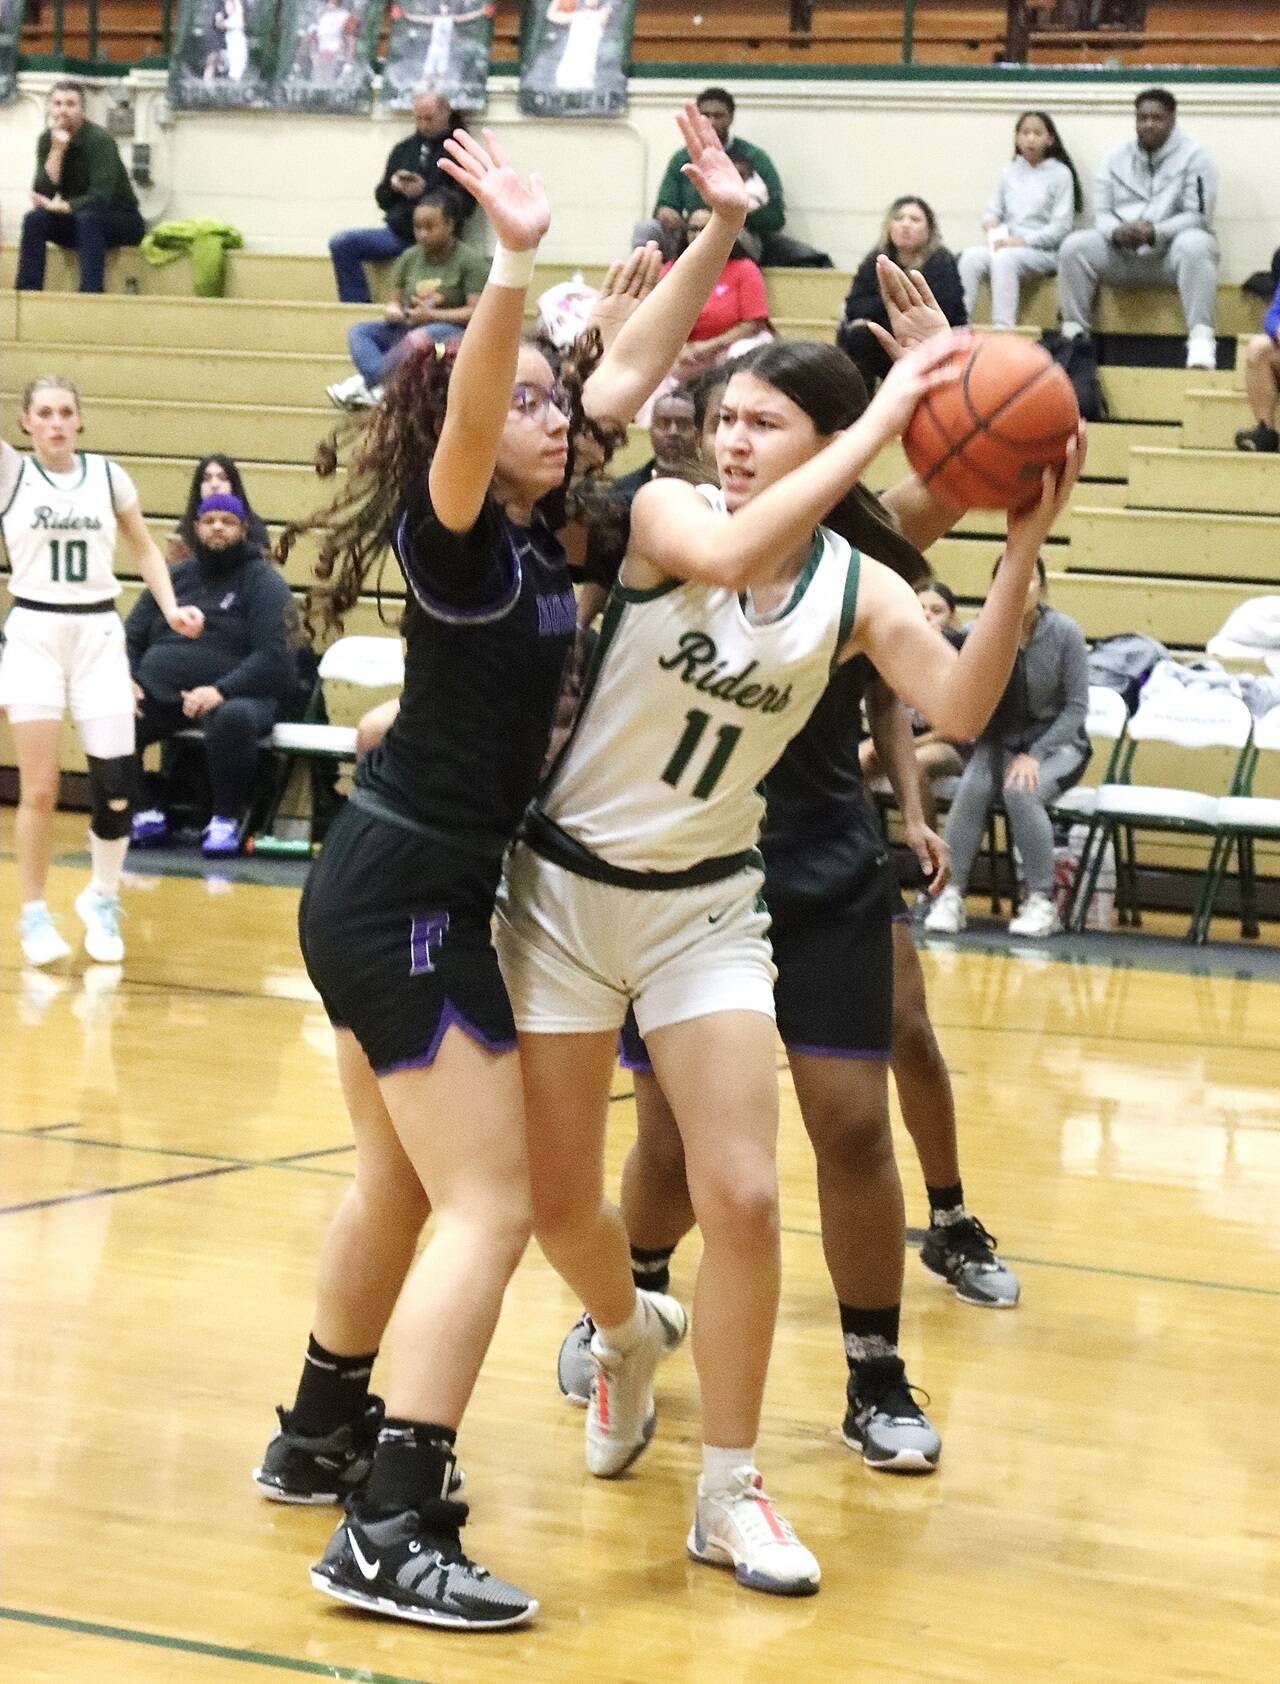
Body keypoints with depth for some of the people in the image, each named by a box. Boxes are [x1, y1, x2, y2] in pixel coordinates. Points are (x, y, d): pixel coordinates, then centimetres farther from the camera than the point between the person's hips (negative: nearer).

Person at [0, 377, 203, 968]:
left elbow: (143, 548, 15)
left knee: (117, 785, -2)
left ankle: (102, 899, 22)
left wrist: (170, 607, 1)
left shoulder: (108, 475, 5)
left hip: (99, 635, 2)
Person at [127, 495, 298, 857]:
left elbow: (274, 655, -10)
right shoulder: (174, 578, 18)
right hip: (158, 692, 4)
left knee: (233, 719, -39)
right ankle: (146, 810, 0)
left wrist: (222, 690, -24)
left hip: (234, 695, -4)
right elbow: (132, 637, 19)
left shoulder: (264, 581, 3)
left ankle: (225, 819, -16)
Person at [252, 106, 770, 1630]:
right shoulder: (456, 535, -16)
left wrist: (719, 227, 8)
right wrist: (516, 267, -50)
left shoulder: (538, 527, 6)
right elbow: (464, 417, -38)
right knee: (488, 1206, -12)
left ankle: (321, 1437, 37)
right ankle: (390, 1534, -15)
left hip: (388, 890, 10)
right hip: (408, 893, -10)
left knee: (404, 1185, 22)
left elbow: (629, 367, 13)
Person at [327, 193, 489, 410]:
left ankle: (363, 383, -29)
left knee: (418, 338, -38)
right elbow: (395, 301, 16)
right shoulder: (410, 258, 11)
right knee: (357, 330, -14)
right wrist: (392, 311, -9)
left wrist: (432, 315, -19)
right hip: (407, 329, 6)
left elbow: (478, 312, -11)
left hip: (453, 331, -6)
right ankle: (381, 389, -38)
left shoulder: (471, 260, -5)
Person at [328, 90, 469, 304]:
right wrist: (392, 187, -4)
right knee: (341, 244, -11)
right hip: (398, 233, 6)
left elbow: (464, 204, -11)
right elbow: (382, 198, 19)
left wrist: (426, 191, -23)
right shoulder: (403, 149, 17)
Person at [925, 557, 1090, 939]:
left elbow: (1077, 706, -9)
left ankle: (1041, 901, -23)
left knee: (1020, 791, -33)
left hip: (1056, 740, -2)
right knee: (972, 788, -30)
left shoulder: (1064, 633, -11)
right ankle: (951, 895, -27)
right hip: (1000, 739, 2)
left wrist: (1035, 755, -18)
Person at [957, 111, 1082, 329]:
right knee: (970, 257, -26)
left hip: (1044, 252, -4)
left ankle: (1003, 329, -42)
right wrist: (991, 222, -8)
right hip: (1008, 244, 4)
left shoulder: (1060, 174, 1)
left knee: (1004, 258, -36)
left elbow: (1061, 227, -5)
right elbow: (993, 211, 17)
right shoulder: (1009, 172, 15)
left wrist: (1023, 241, -15)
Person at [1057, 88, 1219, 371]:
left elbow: (1198, 215, -10)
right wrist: (1117, 232, -18)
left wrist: (1154, 232, -26)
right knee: (1074, 246, -20)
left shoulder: (1193, 156, -2)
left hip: (1170, 250, -3)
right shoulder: (1116, 158, 11)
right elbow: (1102, 212, 7)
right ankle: (1073, 333, -16)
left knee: (1194, 245, -37)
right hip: (1123, 257, 4)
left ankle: (1201, 339, -41)